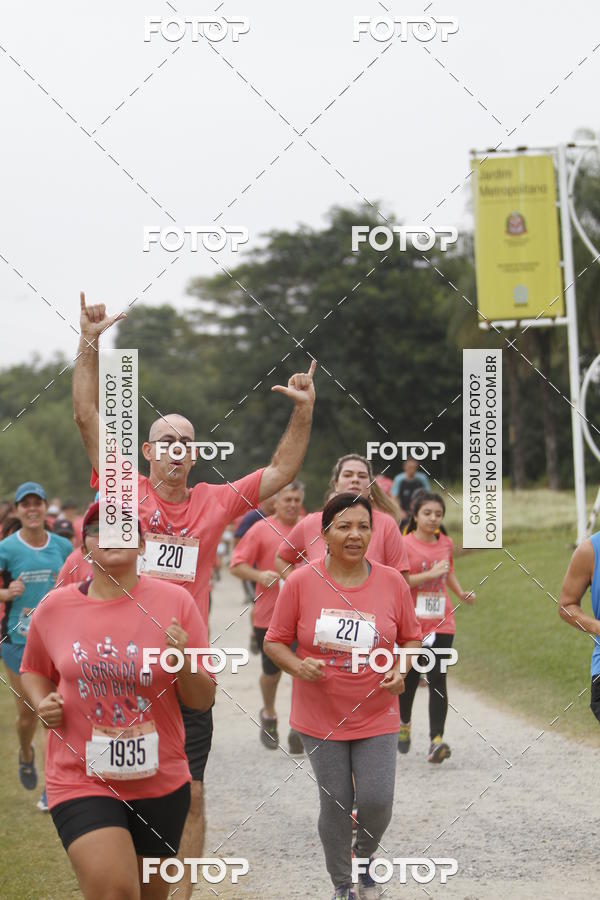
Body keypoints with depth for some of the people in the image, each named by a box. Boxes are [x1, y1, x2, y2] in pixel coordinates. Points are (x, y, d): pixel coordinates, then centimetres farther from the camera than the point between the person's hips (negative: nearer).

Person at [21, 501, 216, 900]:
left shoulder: (175, 602, -5)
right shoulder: (54, 608, -3)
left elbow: (203, 700, -1)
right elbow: (34, 671, 17)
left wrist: (185, 663, -20)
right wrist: (43, 703, -4)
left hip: (161, 781, 2)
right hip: (80, 779, -2)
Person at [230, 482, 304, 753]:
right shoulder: (261, 530, -2)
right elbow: (236, 565, -4)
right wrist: (259, 575, -20)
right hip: (268, 615, -1)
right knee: (272, 670, 10)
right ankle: (269, 715, 37)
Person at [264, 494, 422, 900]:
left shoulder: (393, 582, -4)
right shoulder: (300, 583, -8)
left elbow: (411, 638, 9)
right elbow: (275, 642, 0)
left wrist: (401, 671, -10)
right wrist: (298, 666, -19)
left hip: (376, 717, 1)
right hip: (321, 717, -1)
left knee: (377, 802, -4)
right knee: (335, 803, 6)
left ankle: (364, 859, 29)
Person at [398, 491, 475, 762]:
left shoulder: (446, 544, 8)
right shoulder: (405, 545, -7)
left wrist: (461, 593, 10)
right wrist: (430, 574, -24)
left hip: (441, 623, 2)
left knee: (437, 680, -9)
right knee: (410, 678, 11)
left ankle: (436, 740, -14)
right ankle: (403, 723, 39)